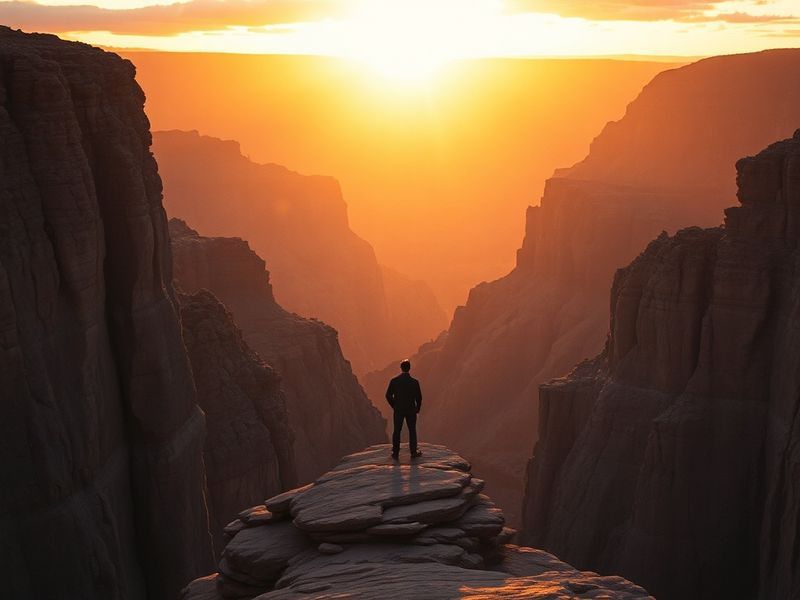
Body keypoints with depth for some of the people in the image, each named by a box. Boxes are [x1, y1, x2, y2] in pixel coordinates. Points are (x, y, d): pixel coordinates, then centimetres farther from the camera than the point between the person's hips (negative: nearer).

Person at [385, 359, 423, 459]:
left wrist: (394, 406, 10)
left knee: (396, 431, 9)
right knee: (412, 430, 11)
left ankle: (395, 453, 10)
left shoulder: (394, 381, -8)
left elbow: (388, 395, -4)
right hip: (411, 410, -1)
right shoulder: (414, 382, -10)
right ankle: (413, 452, 15)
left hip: (398, 410, 1)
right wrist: (417, 409, 10)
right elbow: (419, 397, -6)